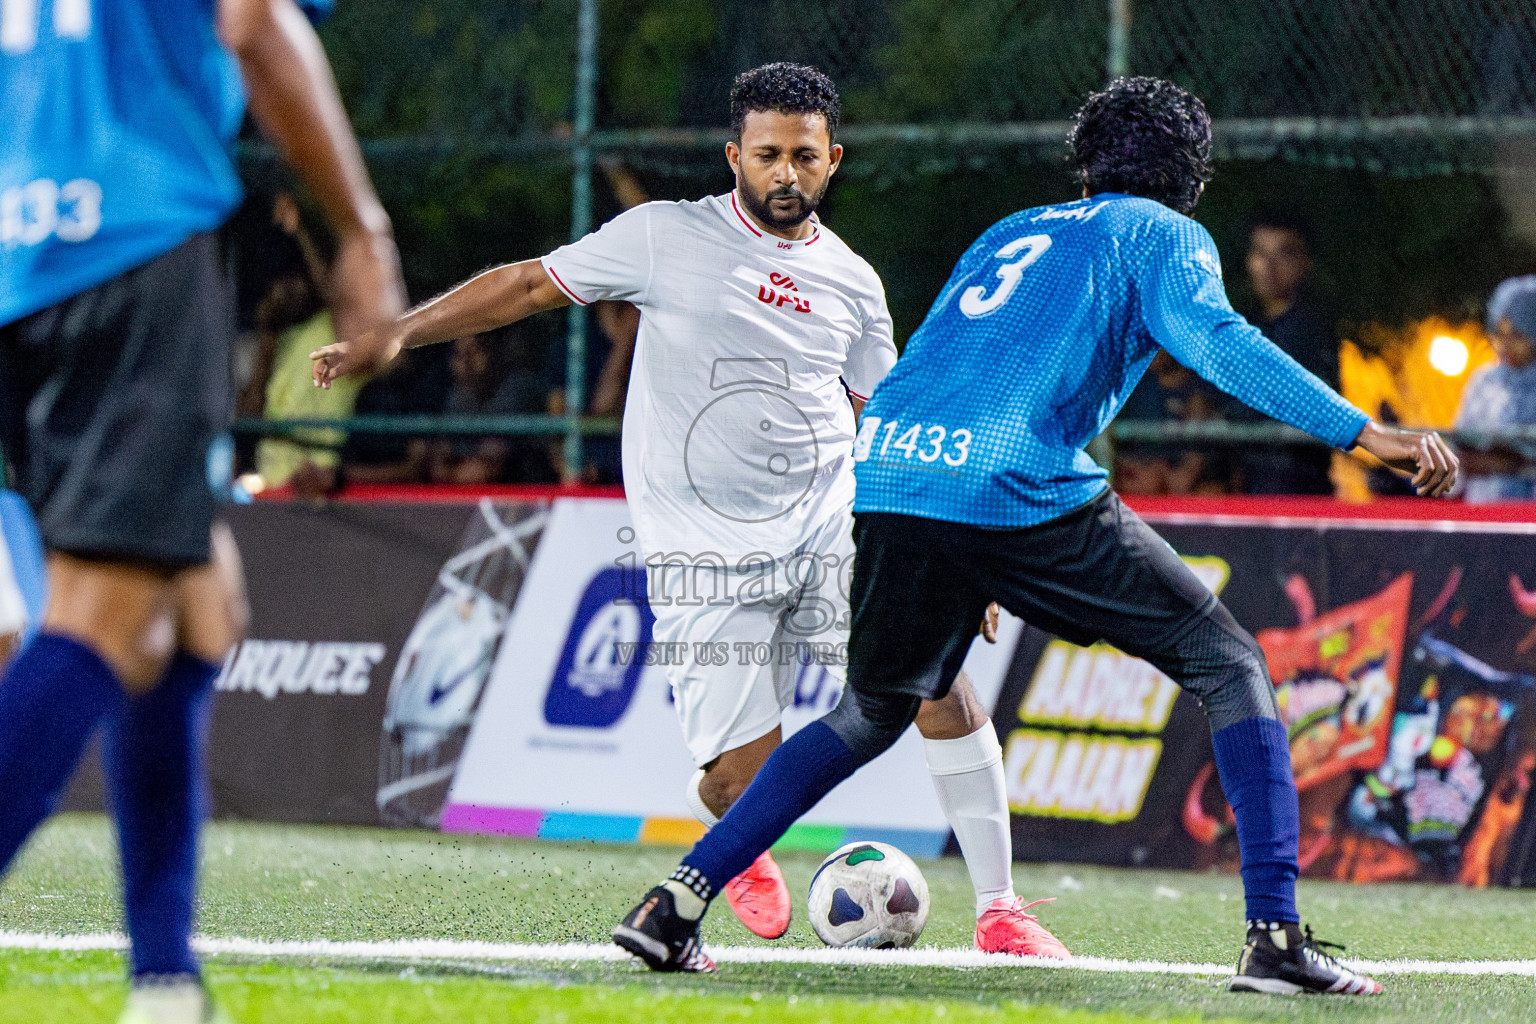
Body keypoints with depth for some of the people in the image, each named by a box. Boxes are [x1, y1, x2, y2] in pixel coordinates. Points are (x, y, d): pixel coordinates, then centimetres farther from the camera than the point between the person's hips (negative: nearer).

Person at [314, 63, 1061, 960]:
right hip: (708, 555, -3)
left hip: (837, 525, 3)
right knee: (742, 777, -11)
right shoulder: (666, 238, -2)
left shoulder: (852, 283, 9)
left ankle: (998, 910, -9)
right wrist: (395, 336, -1)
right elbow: (530, 286, 4)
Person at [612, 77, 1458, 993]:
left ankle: (678, 901, 15)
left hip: (884, 470, 6)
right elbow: (1214, 339, -7)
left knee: (873, 712, 25)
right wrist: (1365, 433, -12)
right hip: (1020, 490, -6)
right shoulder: (1163, 235, 13)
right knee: (1230, 666, 7)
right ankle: (1275, 937, -5)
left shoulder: (1013, 230, 32)